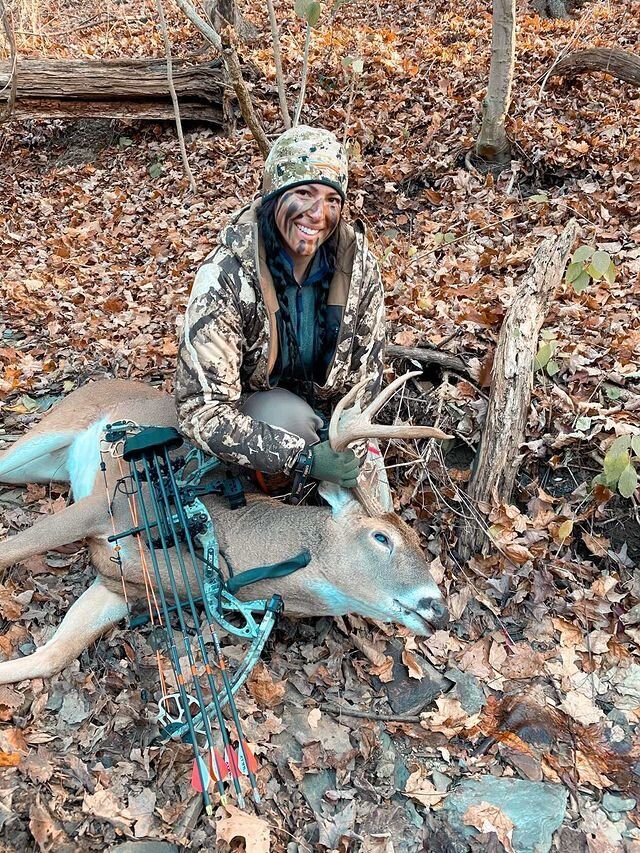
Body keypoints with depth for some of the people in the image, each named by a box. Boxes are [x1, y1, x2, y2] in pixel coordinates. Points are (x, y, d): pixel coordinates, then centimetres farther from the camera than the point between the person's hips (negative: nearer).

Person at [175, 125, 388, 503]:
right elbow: (201, 409, -33)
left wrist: (348, 444, -17)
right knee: (290, 418, -34)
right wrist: (304, 458, -39)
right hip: (255, 404, -4)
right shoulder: (226, 277, -32)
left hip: (327, 407, 4)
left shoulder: (358, 263, -20)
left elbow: (366, 372, -7)